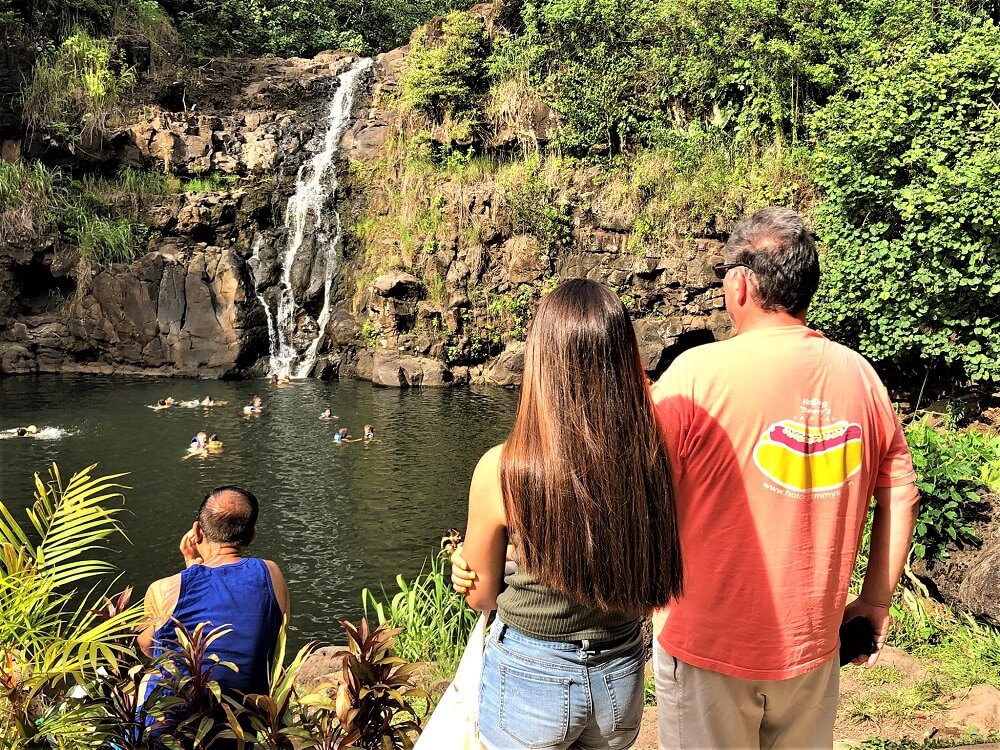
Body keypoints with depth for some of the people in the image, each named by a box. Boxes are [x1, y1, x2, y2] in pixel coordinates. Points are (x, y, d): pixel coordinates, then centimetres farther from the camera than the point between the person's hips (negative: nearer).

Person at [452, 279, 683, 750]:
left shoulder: (500, 470, -22)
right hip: (621, 677, 3)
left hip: (530, 677, -2)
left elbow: (480, 596, -6)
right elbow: (657, 582, -1)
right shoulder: (652, 459, -17)